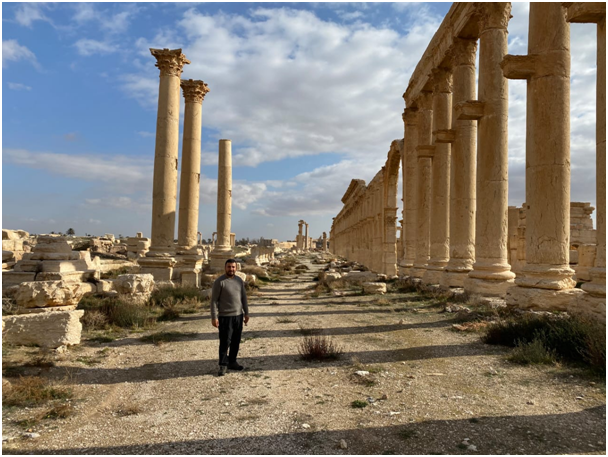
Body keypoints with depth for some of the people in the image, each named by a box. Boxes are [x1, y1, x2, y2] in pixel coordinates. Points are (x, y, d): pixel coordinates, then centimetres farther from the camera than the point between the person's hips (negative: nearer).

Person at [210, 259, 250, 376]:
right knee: (225, 342, -2)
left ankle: (232, 362, 24)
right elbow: (214, 300, -10)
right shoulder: (219, 281, -9)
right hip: (225, 317, -5)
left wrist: (246, 313, 13)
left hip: (238, 316, 6)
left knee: (236, 341, 11)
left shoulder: (239, 281, 8)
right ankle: (223, 365, 11)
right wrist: (214, 317, -14)